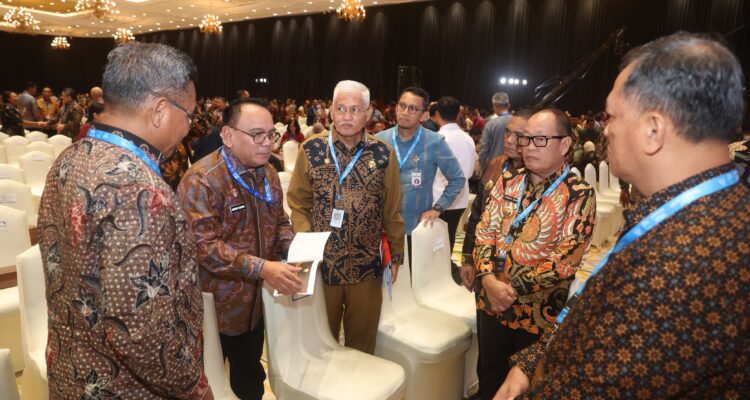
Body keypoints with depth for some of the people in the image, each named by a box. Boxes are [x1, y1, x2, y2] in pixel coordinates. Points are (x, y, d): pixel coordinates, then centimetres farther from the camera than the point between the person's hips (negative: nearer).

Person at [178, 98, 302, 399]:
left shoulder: (268, 174, 4)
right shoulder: (202, 180, -21)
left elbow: (279, 222, 13)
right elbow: (204, 245, -27)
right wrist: (261, 268, -34)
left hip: (254, 301, 7)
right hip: (213, 304, -6)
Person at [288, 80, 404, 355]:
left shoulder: (383, 154, -2)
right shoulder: (312, 150, -4)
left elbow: (392, 210, 4)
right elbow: (298, 204, 1)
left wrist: (396, 253, 6)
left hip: (367, 267, 1)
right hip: (321, 264, 0)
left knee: (362, 341, 18)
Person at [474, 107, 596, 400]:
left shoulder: (579, 196, -12)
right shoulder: (507, 183, 3)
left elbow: (566, 260, -18)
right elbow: (484, 231, 1)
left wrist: (513, 287, -19)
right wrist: (488, 279, -14)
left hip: (539, 314, -4)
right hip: (491, 304, 4)